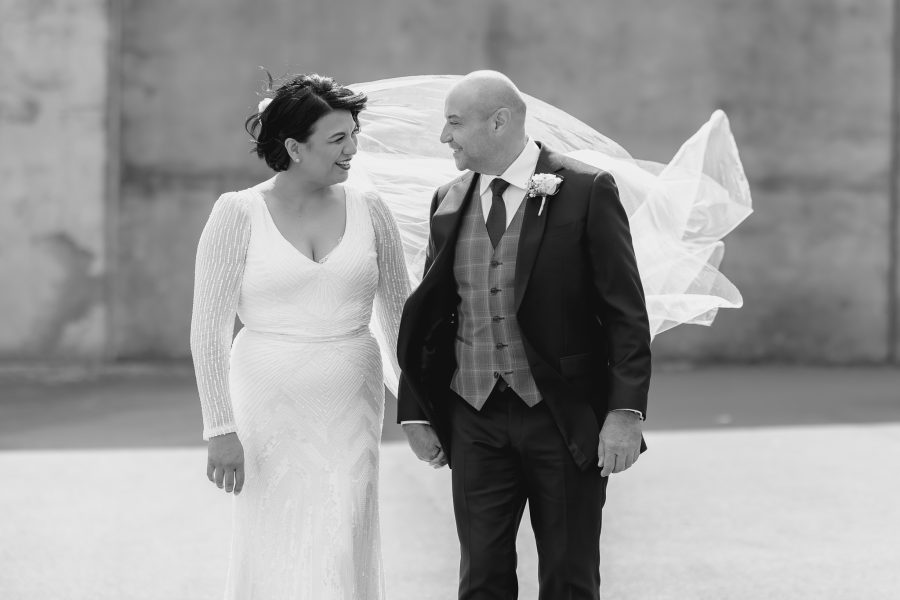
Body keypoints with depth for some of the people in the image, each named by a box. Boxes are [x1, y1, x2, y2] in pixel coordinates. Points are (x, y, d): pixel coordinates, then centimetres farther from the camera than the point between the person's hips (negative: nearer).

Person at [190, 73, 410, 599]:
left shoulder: (368, 210, 4)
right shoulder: (238, 214, -5)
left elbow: (401, 315, 11)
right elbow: (209, 330, -5)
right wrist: (221, 429, -10)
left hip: (351, 409, 2)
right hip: (269, 411, -2)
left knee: (343, 554, -2)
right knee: (275, 554, 2)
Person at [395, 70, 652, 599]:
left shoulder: (586, 191, -7)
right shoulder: (449, 202, 9)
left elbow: (626, 311, -8)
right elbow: (430, 313, 14)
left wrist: (626, 411, -16)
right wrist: (415, 412, 10)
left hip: (564, 419, -4)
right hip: (474, 421, 4)